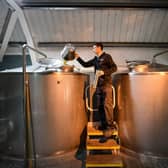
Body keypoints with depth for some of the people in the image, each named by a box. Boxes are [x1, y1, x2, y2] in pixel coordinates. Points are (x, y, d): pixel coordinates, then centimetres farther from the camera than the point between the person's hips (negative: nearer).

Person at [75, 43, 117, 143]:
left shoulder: (107, 56, 0)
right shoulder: (95, 59, 19)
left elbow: (114, 68, -5)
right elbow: (85, 64, 24)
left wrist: (104, 72, -17)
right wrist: (78, 58, 13)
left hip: (106, 84, -7)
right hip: (99, 85, 7)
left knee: (107, 105, -13)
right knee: (100, 106, 6)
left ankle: (110, 126, -9)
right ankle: (104, 125, 14)